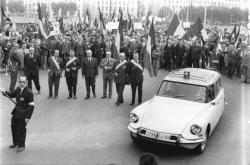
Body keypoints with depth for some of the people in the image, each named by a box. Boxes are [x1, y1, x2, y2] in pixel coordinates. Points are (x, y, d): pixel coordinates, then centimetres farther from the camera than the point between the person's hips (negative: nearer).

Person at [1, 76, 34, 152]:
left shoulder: (29, 93, -21)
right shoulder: (18, 89, 1)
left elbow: (31, 106, -19)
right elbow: (12, 95, 21)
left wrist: (28, 117, -20)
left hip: (23, 114, -8)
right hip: (16, 112, 8)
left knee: (21, 130, 5)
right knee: (13, 127, 20)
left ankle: (21, 146, 25)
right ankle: (15, 142, 42)